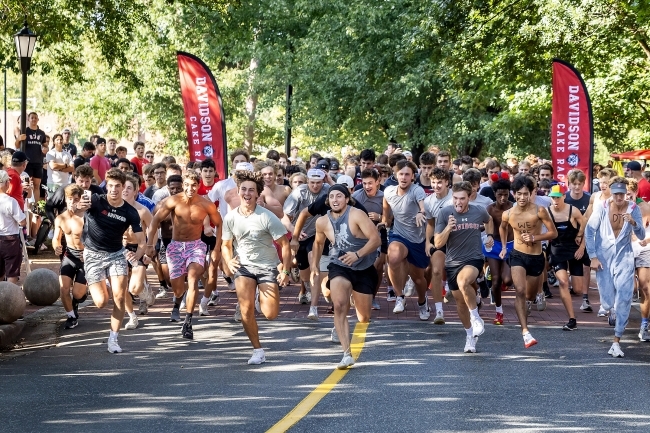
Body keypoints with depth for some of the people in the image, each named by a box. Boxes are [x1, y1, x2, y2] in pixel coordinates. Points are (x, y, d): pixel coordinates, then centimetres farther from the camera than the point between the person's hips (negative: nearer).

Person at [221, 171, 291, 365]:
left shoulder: (267, 217, -16)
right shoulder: (230, 218, -5)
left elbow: (284, 244, -10)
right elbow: (226, 245, 8)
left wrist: (285, 271, -17)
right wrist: (229, 261, -13)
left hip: (267, 267, -2)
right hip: (243, 267, 2)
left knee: (270, 314, -10)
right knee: (246, 309, -15)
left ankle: (261, 296, 27)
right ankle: (258, 351, 1)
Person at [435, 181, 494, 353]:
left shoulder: (479, 211, -7)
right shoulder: (444, 213, -12)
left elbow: (489, 220, 21)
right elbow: (438, 244, -13)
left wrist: (490, 235, 10)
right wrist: (448, 228, -27)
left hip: (474, 258, -2)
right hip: (452, 262, 3)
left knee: (463, 282, -35)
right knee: (460, 301, 13)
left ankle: (476, 318, -16)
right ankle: (470, 336, 34)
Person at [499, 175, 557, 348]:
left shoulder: (539, 211, -14)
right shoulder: (508, 214, -6)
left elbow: (553, 233, -10)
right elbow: (502, 228, 18)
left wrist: (534, 238, -20)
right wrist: (504, 246, 15)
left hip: (536, 257, 0)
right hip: (518, 256, 0)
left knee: (530, 295, 16)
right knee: (520, 291, -22)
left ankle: (527, 304, 56)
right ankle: (525, 331, -27)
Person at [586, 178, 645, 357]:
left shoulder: (633, 209, -6)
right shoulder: (601, 208, -9)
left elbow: (641, 236, -6)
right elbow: (589, 231, -3)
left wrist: (633, 223, -27)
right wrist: (593, 257, -7)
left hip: (624, 258, 0)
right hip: (603, 259, 0)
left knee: (623, 300, -11)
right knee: (607, 302, 6)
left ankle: (616, 342, -6)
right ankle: (612, 311, 46)